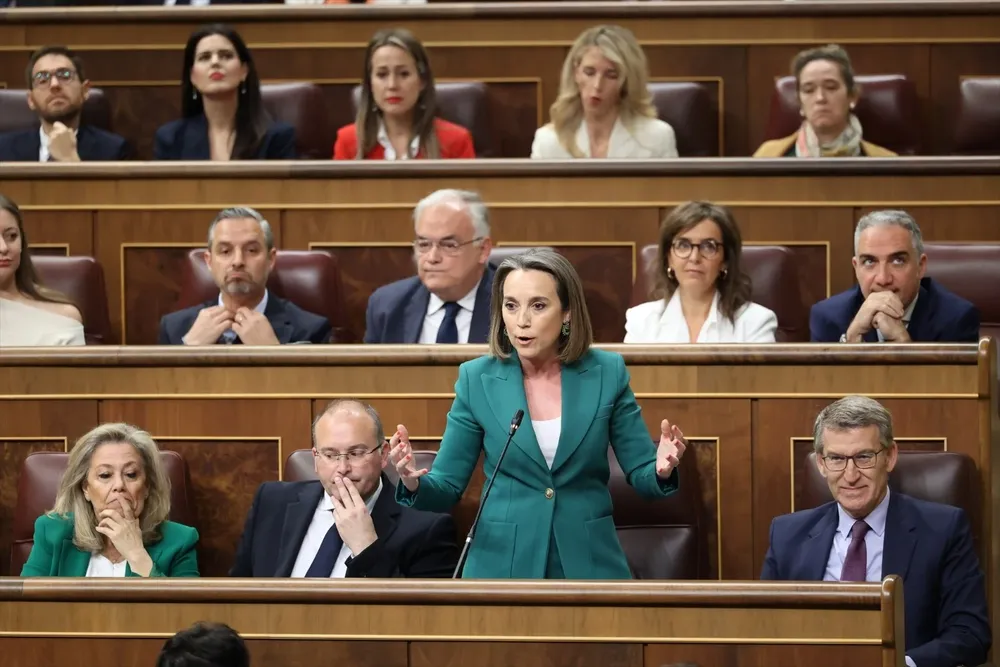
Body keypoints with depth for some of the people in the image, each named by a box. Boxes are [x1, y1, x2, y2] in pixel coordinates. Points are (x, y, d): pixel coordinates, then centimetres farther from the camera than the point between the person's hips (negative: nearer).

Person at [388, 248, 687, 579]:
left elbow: (641, 475, -1)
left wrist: (661, 471, -23)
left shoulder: (607, 372, -5)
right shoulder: (476, 378, -5)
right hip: (502, 564, 0)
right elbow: (448, 487, -2)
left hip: (589, 563, 0)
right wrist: (414, 482, -23)